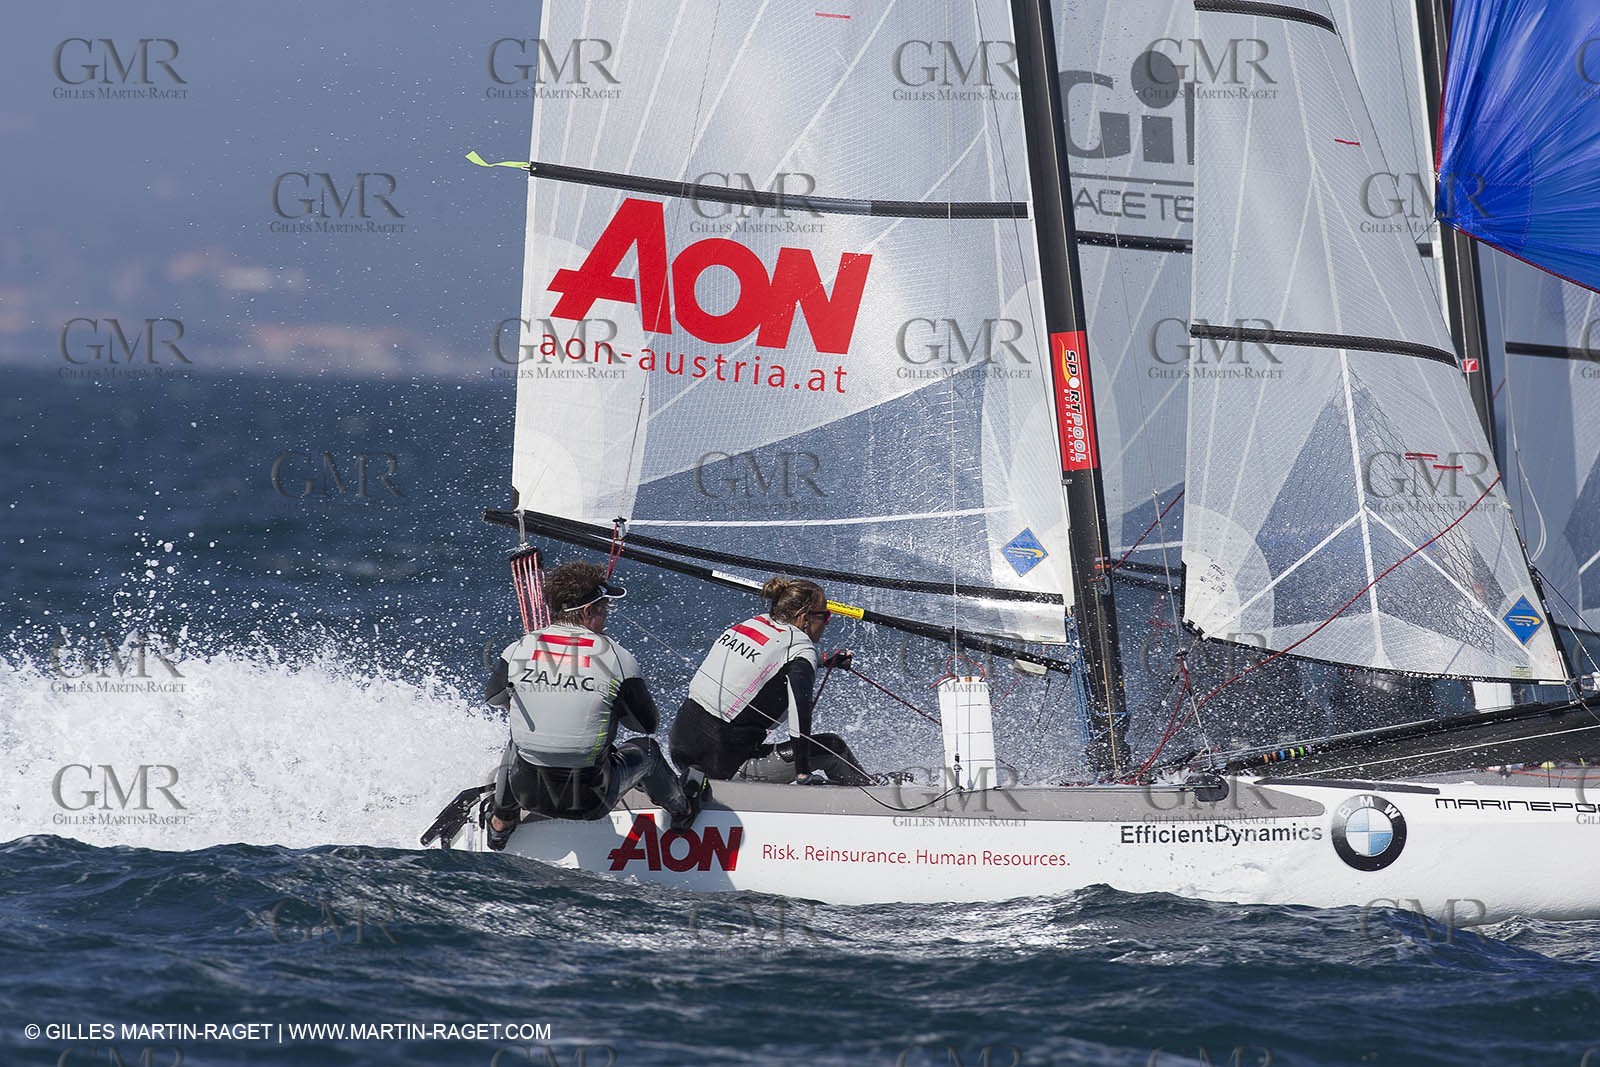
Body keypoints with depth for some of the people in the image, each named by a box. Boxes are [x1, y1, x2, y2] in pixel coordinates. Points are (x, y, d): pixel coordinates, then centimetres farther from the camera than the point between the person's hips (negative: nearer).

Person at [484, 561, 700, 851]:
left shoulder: (517, 651, -8)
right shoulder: (617, 658, -15)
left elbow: (495, 698, 14)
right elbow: (647, 724, -1)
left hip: (527, 792, 2)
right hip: (590, 800, -2)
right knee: (645, 749, 27)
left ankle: (501, 821, 51)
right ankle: (682, 812, 52)